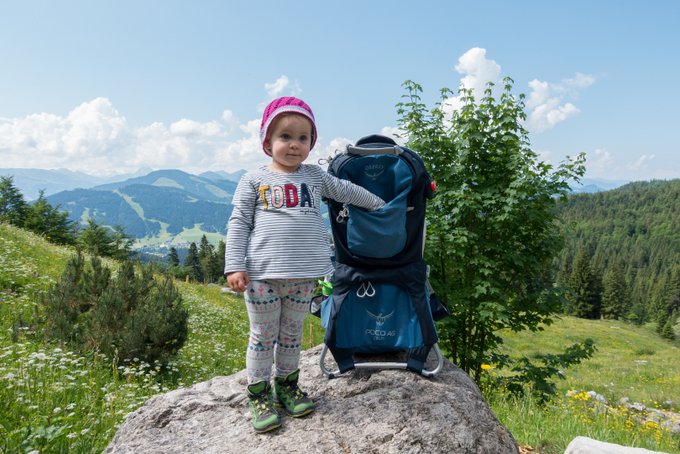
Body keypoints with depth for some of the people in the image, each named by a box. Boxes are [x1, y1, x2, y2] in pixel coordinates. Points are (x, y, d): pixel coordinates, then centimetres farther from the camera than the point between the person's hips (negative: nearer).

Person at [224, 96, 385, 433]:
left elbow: (348, 191, 25)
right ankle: (259, 395, 19)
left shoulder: (315, 176, 13)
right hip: (262, 274, -3)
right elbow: (239, 223, 1)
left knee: (291, 335, 14)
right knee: (263, 336, 6)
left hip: (303, 275, 3)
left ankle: (287, 385, 30)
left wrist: (380, 205, 31)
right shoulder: (254, 180, 4)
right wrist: (234, 266, -8)